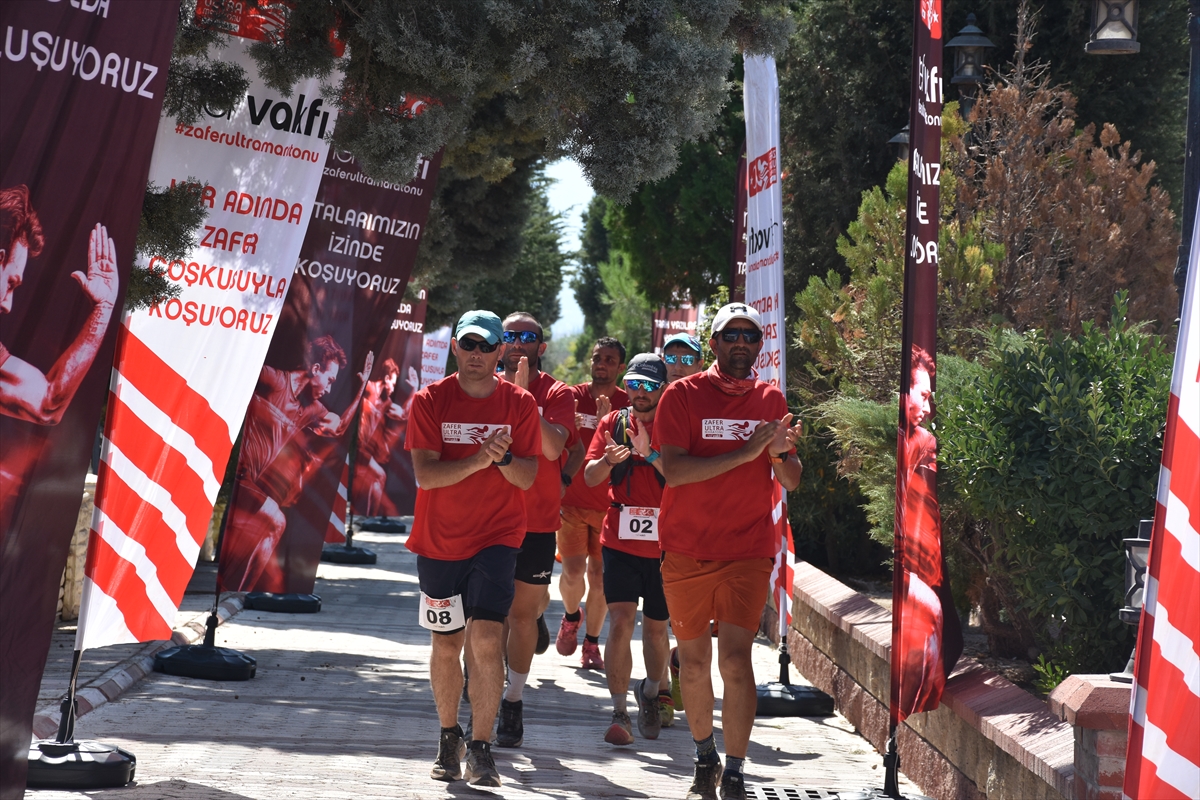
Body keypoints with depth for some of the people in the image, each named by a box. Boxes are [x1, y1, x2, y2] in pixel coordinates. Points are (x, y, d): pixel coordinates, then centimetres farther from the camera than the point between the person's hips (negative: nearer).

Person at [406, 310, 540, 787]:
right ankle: (449, 739, 32)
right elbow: (425, 474, -13)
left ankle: (480, 750, -10)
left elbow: (527, 477, -4)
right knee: (446, 644, 11)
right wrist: (478, 460, -27)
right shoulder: (430, 401, -3)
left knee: (486, 639, -16)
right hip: (438, 541, 1)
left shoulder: (519, 403, -1)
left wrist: (503, 458, -25)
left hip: (497, 538, -1)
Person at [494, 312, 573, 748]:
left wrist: (525, 397, -22)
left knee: (523, 612, 5)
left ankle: (513, 700, 15)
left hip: (536, 520, -1)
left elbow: (553, 447, -17)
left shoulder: (556, 394, 0)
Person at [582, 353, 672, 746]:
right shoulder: (612, 424, 6)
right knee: (621, 622, -12)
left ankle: (650, 693, 37)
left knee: (656, 627, 11)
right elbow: (590, 477, 1)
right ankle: (619, 713, -10)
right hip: (620, 541, 0)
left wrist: (650, 454, -24)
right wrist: (607, 460, -21)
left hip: (664, 544, 0)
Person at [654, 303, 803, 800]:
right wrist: (747, 451, -20)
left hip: (749, 553, 1)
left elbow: (792, 483, 11)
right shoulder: (683, 395, -3)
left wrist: (780, 453, -12)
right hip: (687, 552, 0)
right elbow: (674, 469, -16)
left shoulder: (771, 401, 8)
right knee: (694, 662, 10)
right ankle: (705, 760, 31)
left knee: (735, 660, -12)